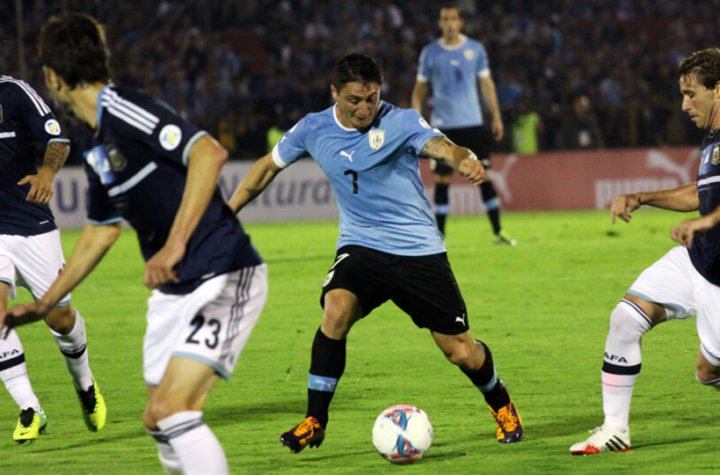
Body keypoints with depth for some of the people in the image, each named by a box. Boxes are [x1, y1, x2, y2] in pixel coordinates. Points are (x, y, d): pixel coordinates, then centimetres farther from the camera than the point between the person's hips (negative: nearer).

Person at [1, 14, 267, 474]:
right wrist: (43, 306, 33)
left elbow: (209, 153, -28)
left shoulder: (124, 110, -15)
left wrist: (174, 246, -32)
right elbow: (101, 230, 28)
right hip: (174, 291, 10)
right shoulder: (99, 150, 14)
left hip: (224, 277, -10)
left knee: (172, 410, -20)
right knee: (159, 420, 9)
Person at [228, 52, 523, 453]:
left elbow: (439, 145, -32)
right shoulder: (314, 130, -3)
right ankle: (315, 421, -16)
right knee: (336, 311, -29)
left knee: (461, 351, -1)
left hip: (419, 250, -2)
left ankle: (500, 402, 33)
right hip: (361, 246, 2)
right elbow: (269, 167, 13)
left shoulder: (401, 122, -13)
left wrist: (465, 160, -55)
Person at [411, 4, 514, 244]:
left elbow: (487, 84, 11)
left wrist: (496, 117, 6)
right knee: (442, 179, -1)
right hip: (443, 126, -1)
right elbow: (419, 90, 8)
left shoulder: (475, 49, 5)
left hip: (472, 124, 1)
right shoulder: (430, 53, 3)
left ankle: (498, 231, 5)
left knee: (483, 176, -2)